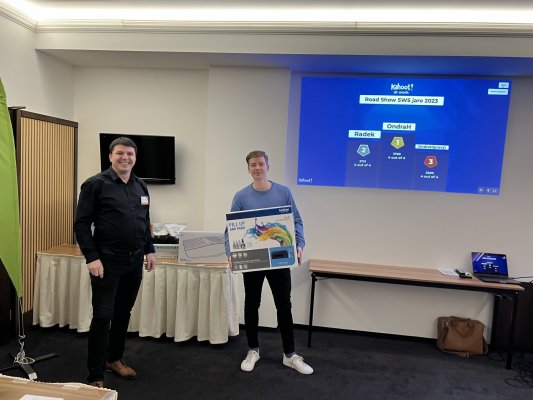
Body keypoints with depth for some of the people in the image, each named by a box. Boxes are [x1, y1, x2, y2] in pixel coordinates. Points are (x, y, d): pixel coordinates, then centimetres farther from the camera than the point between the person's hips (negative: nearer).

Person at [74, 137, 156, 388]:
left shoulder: (141, 187, 11)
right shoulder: (95, 184, -7)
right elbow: (81, 224, -9)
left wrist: (149, 250, 11)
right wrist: (92, 258, -15)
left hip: (135, 261, 6)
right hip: (107, 261, -6)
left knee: (124, 313, 16)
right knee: (103, 317, 0)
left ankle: (114, 359, 35)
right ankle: (95, 376, 14)